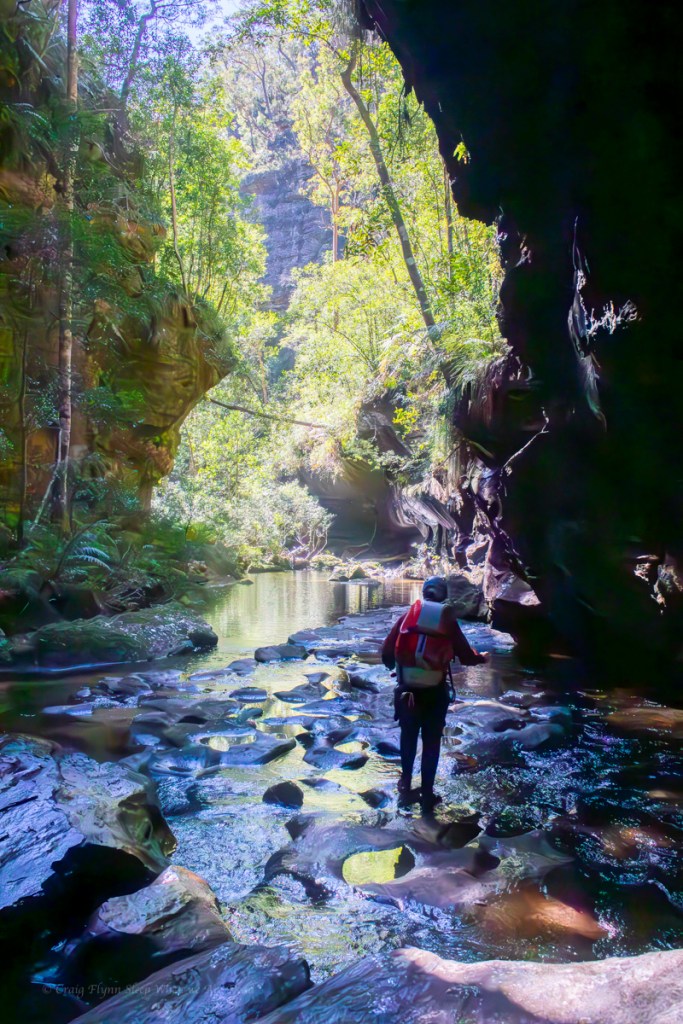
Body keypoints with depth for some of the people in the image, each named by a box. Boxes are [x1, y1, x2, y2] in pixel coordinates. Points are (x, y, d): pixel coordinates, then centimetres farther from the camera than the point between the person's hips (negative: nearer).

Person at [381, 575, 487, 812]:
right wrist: (481, 657, 22)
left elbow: (387, 652, -1)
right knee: (431, 741, 12)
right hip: (435, 692, -1)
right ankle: (427, 793, 16)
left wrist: (394, 665, 21)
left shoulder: (407, 617, -1)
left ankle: (406, 784, 32)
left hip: (407, 689, 2)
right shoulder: (447, 621, -3)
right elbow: (466, 656, 0)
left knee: (408, 736, 21)